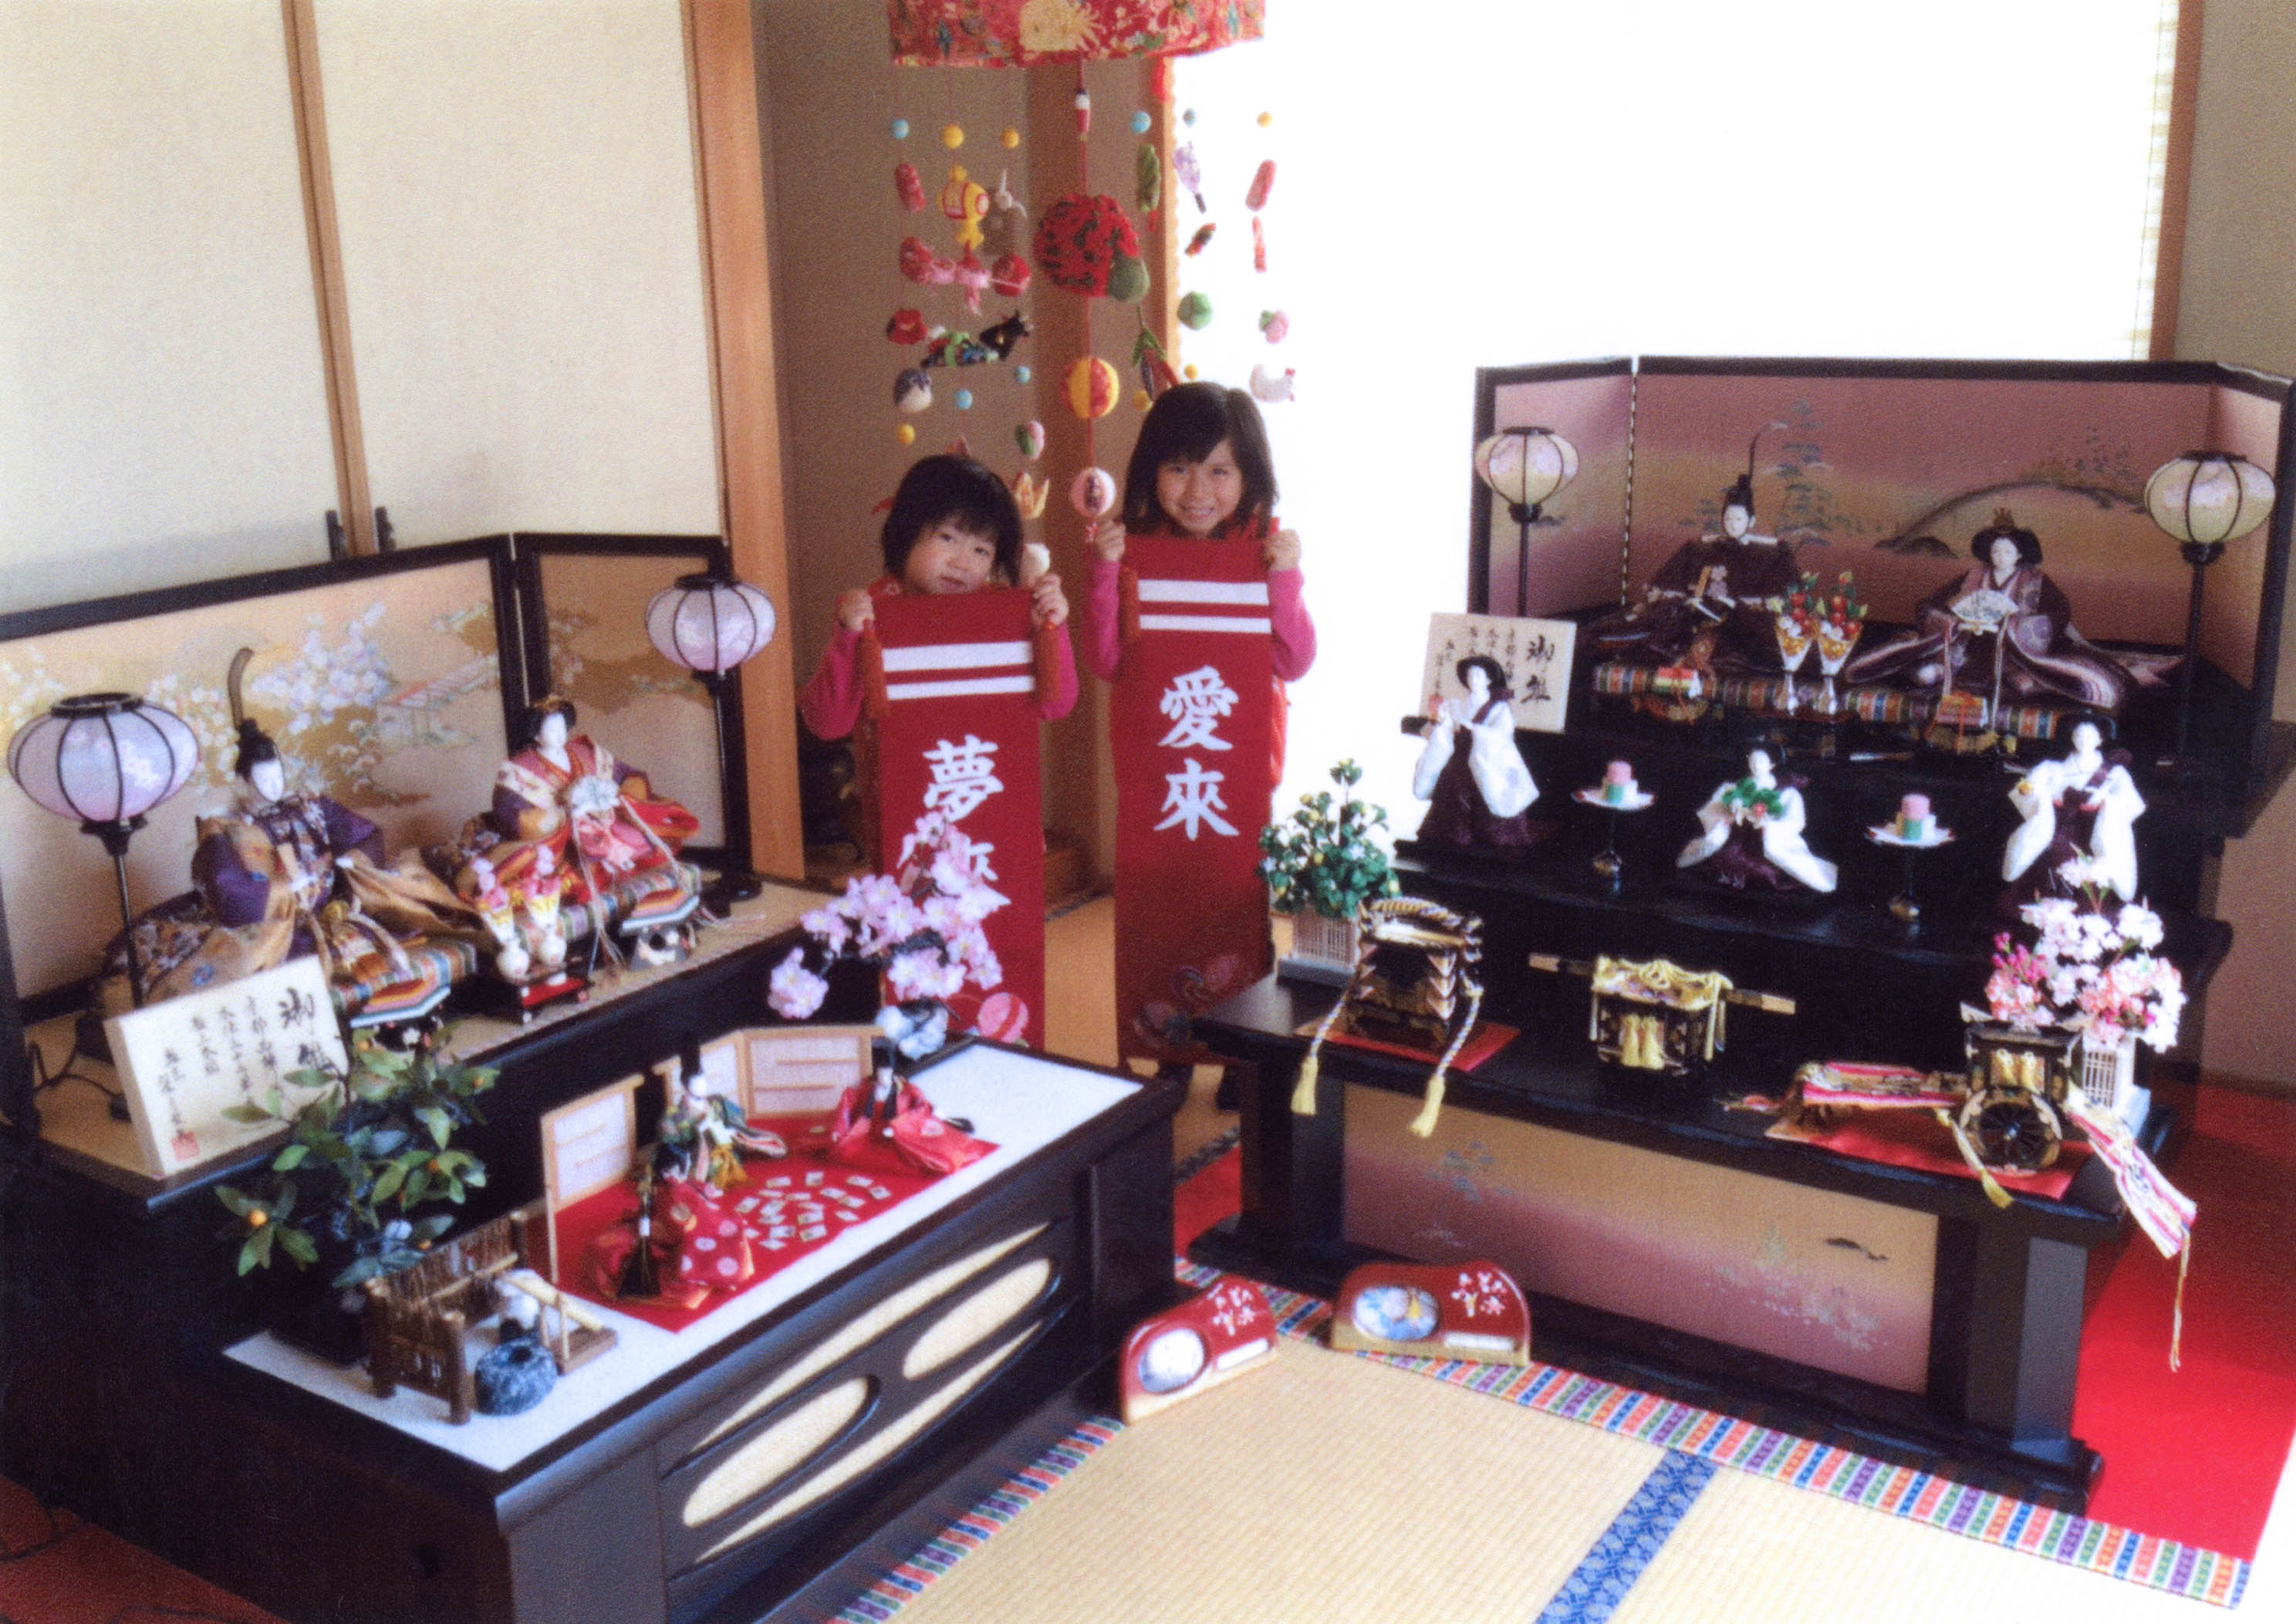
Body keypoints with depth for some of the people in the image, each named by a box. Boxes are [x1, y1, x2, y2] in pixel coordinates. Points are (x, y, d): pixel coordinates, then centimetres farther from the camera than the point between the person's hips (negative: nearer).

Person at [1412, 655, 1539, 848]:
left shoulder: (1501, 709, 2)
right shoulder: (1455, 706, 12)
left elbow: (1499, 736, -16)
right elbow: (1430, 735, 8)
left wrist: (1467, 724, -23)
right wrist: (1435, 721, -14)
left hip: (1488, 772, -4)